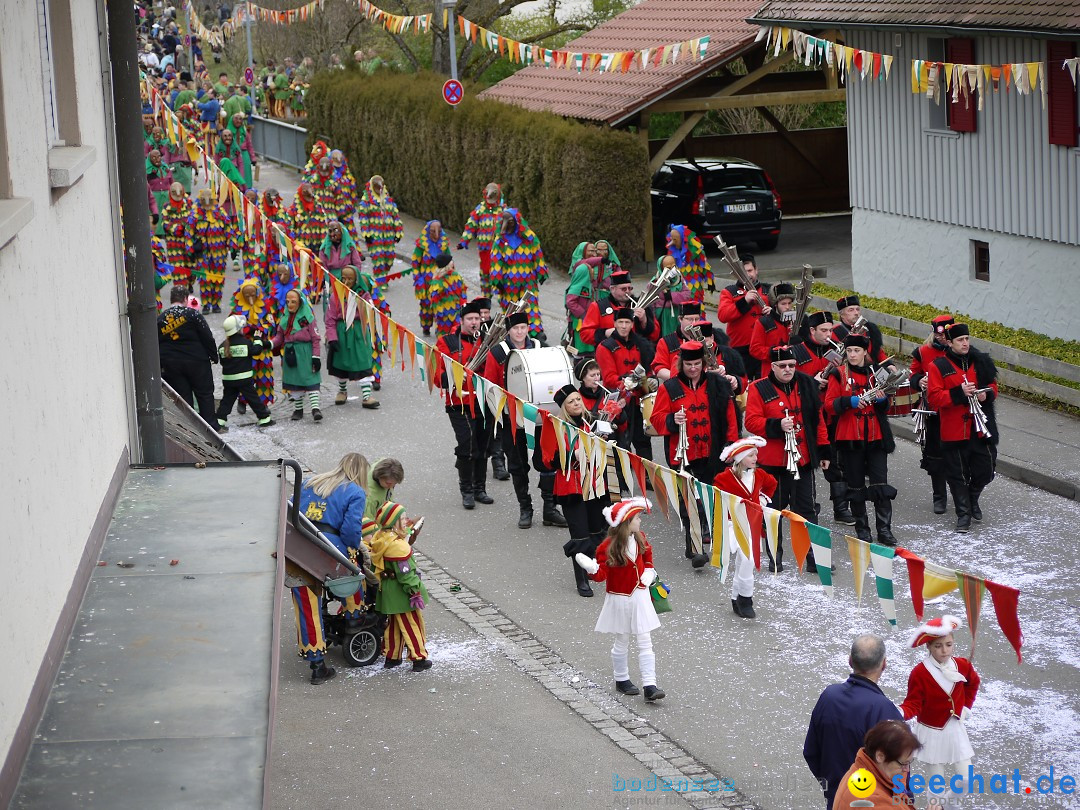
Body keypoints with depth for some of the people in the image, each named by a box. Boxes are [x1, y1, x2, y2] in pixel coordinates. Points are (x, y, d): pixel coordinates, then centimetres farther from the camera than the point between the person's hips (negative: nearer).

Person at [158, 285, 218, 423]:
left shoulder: (160, 319, 4)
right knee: (205, 395, 8)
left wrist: (162, 365, 15)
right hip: (196, 362, -4)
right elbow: (207, 337, -9)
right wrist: (214, 356, 2)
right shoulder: (192, 314, -9)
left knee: (183, 397, 9)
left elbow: (156, 345, 8)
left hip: (171, 365, 4)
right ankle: (209, 425, 8)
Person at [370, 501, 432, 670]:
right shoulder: (397, 545, -27)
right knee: (412, 624, 3)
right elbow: (405, 572, -24)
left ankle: (392, 657, 28)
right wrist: (415, 592, -18)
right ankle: (419, 659, 11)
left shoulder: (380, 538, 1)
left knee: (394, 624, 21)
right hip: (400, 591, -9)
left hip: (387, 590, 9)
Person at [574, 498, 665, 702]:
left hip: (640, 596, 5)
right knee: (621, 643, 12)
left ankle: (650, 686, -2)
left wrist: (649, 571, 4)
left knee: (645, 642, 0)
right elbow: (601, 575, -21)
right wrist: (592, 568, -42)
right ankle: (621, 680, 30)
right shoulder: (608, 547, -20)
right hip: (619, 600, -5)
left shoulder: (640, 539, 0)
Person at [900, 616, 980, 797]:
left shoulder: (962, 665, -5)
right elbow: (914, 704, -17)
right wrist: (899, 713, -37)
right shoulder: (919, 673, -19)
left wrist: (966, 706, 11)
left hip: (955, 729, 4)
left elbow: (974, 683, 18)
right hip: (932, 733, -4)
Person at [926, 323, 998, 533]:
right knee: (958, 474, 3)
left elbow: (992, 385, 15)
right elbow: (934, 397, -11)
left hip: (981, 427, 3)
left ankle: (972, 499, 35)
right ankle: (963, 514, 14)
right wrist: (959, 393, -23)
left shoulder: (981, 361, 5)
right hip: (954, 431, -3)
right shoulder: (939, 366, -6)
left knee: (985, 469, 6)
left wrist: (987, 394, -8)